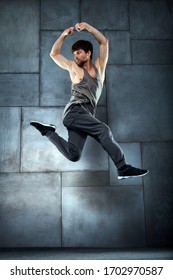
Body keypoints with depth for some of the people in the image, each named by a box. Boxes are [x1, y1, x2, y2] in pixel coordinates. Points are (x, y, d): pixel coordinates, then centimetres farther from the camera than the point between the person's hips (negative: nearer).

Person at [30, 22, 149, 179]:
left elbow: (104, 42, 14)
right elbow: (54, 54, 19)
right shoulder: (74, 68, 13)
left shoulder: (99, 67, 19)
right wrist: (64, 35, 8)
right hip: (75, 111, -4)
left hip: (86, 115, 4)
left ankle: (48, 132, 9)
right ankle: (123, 168, -28)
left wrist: (87, 26, 5)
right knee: (103, 130, -27)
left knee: (73, 155, -11)